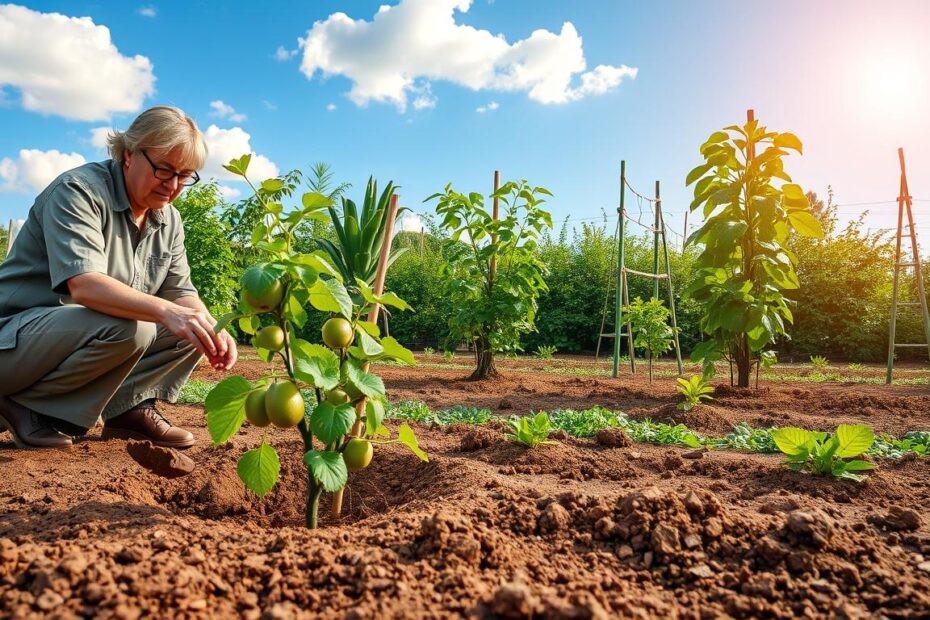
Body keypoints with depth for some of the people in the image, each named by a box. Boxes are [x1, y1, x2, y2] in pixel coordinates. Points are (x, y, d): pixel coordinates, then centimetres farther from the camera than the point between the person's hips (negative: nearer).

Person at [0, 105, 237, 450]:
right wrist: (165, 311, -47)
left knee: (195, 324, -6)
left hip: (95, 335, 7)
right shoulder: (78, 190, -18)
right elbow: (83, 285, -32)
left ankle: (132, 408, -2)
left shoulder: (169, 220, 5)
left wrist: (211, 328, -20)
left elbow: (180, 291, 2)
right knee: (128, 328, -35)